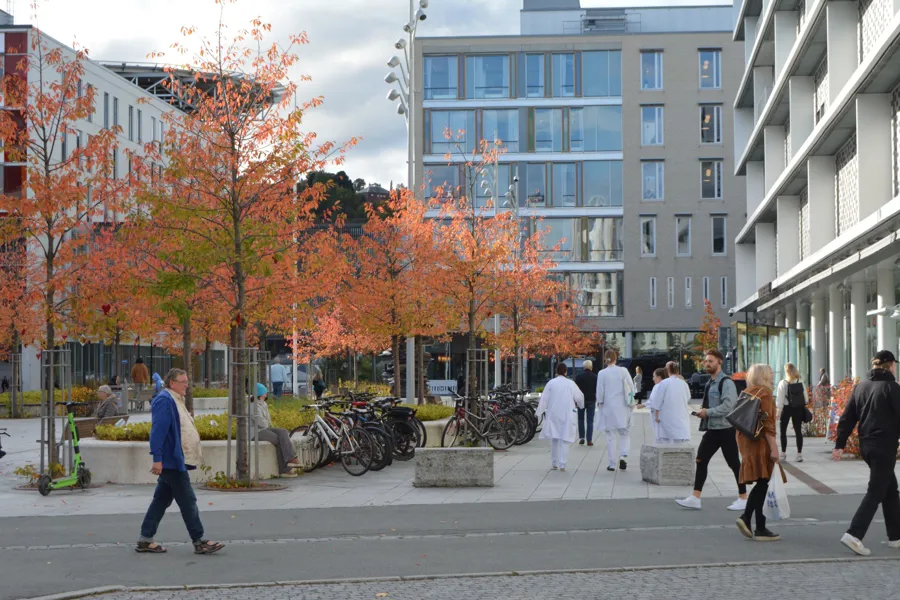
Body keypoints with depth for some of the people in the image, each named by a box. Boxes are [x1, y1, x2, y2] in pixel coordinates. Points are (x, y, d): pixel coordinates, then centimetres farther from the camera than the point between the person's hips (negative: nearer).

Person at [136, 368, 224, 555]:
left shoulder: (176, 400, 18)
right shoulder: (164, 401, -14)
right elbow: (158, 430, -21)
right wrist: (157, 458, -25)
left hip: (175, 461, 10)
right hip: (171, 461, -10)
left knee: (162, 500, 12)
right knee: (188, 502, -6)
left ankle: (145, 540, 17)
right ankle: (199, 542, -2)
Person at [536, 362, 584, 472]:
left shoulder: (551, 383, -3)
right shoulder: (570, 383, -3)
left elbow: (544, 398, -4)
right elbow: (579, 397, 4)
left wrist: (539, 412, 2)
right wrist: (579, 405, 26)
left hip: (553, 414, 1)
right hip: (567, 414, -1)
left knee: (554, 439, 12)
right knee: (564, 439, 0)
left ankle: (554, 464, 15)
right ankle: (562, 464, -6)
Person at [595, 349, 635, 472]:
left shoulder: (602, 373, -7)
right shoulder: (623, 371, -4)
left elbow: (600, 392, -5)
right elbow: (631, 387, -3)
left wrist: (600, 404, 9)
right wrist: (631, 402, 8)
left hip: (608, 407, 0)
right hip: (622, 408, 0)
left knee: (610, 436, 7)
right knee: (625, 433, 13)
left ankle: (612, 464, 8)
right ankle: (622, 456, -9)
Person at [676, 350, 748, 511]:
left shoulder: (726, 383, -14)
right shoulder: (710, 383, 13)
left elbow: (727, 406, -24)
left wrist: (708, 412, -19)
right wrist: (703, 412, 6)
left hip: (726, 429, -8)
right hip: (712, 429, 8)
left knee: (734, 463, 2)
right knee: (701, 460, 3)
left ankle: (743, 498, 14)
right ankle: (695, 498, 4)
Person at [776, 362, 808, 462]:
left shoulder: (783, 383, -11)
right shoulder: (801, 383, 2)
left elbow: (780, 399, -13)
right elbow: (806, 399, 4)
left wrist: (778, 409, -8)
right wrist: (801, 406, 15)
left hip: (787, 408, -3)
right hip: (798, 409, 3)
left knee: (783, 431, 8)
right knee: (798, 431, 6)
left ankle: (783, 453, 7)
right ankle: (799, 454, 4)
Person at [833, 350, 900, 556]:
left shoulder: (861, 386, 10)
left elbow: (847, 418, 9)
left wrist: (840, 444, 11)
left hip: (866, 445, 7)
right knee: (876, 491, -5)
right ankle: (854, 534, -16)